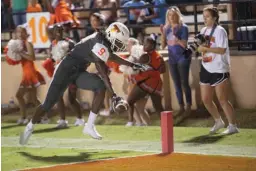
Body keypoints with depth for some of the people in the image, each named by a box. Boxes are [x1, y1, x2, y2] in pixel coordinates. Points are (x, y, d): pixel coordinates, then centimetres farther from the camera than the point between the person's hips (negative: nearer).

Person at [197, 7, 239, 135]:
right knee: (206, 100, 10)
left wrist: (205, 48, -24)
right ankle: (218, 122, 29)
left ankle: (233, 126, 3)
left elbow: (222, 50, -21)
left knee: (222, 100, -6)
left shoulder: (220, 31, -12)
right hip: (206, 69, 8)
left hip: (219, 70, -8)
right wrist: (199, 46, -4)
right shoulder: (203, 31, 11)